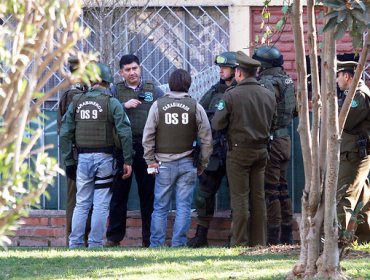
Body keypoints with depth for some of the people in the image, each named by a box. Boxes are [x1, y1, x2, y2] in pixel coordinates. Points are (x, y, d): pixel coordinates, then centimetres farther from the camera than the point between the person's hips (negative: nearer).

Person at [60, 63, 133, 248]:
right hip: (104, 157, -3)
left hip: (83, 157, 3)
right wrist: (127, 161, -6)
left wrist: (68, 161, 9)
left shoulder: (76, 102, 6)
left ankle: (75, 244, 7)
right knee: (101, 204, 1)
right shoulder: (112, 103, -5)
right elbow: (125, 133, -11)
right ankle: (95, 244, -1)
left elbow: (65, 133, 5)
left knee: (81, 203, 10)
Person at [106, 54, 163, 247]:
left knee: (148, 193, 3)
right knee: (119, 192, 3)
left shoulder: (153, 90, 9)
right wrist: (124, 106, -15)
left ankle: (150, 238, 8)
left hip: (147, 148, 0)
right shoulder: (116, 91, 8)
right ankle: (114, 237, 8)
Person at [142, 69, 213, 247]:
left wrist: (150, 160, 3)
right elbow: (207, 139, 2)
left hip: (164, 164, 0)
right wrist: (202, 164, 10)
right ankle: (179, 243, 1)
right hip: (187, 164, 0)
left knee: (160, 207, 5)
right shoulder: (195, 107, 0)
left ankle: (156, 244, 5)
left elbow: (148, 136, -3)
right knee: (183, 206, 4)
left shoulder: (158, 105, -1)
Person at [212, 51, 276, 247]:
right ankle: (259, 241, 12)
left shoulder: (231, 95, -13)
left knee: (240, 198, -1)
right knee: (258, 197, 10)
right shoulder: (269, 96, 3)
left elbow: (217, 124, -12)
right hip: (261, 150, 5)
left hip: (239, 150, -5)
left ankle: (239, 242, -1)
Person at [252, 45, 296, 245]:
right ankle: (287, 235, 18)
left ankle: (273, 238, -7)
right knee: (282, 188, 15)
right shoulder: (287, 81, 13)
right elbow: (295, 110, 21)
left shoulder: (267, 83, -15)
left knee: (270, 190, -6)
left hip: (271, 140, -9)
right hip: (285, 137, 9)